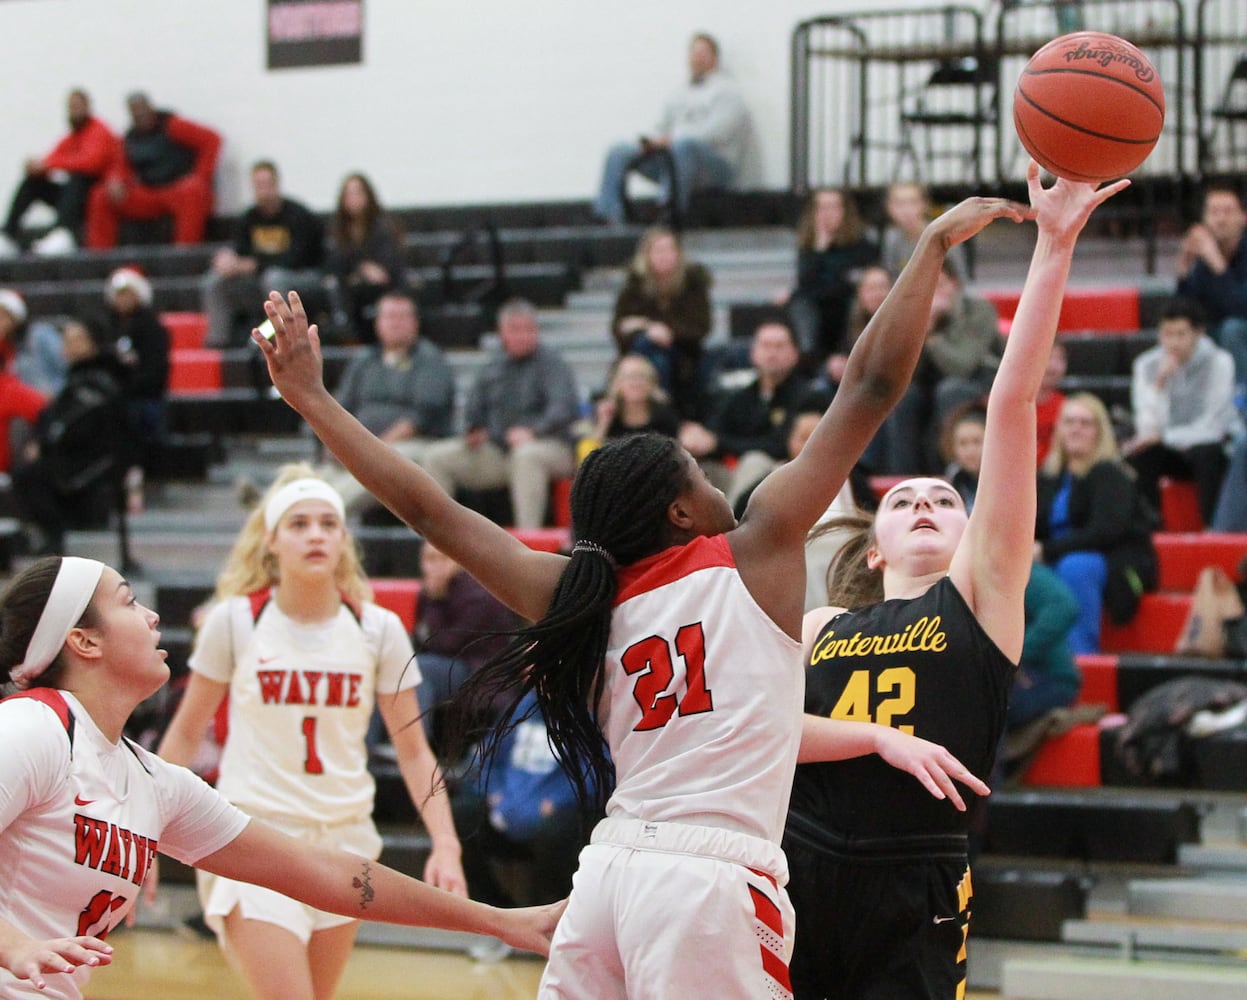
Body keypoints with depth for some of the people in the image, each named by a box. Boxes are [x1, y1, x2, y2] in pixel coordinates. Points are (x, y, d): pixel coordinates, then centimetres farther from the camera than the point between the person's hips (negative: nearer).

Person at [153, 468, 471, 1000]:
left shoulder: (378, 630, -2)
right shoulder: (234, 621, -6)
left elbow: (413, 751, 2)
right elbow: (185, 734, 4)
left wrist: (445, 844, -10)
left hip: (345, 837, 3)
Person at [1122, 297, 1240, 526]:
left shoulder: (1219, 362, -16)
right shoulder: (1147, 364, -7)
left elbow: (1212, 426, -19)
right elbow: (1148, 427, -17)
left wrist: (1162, 437, -24)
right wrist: (1160, 383, -29)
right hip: (1171, 448, 3)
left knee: (1207, 454, -36)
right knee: (1136, 455, -26)